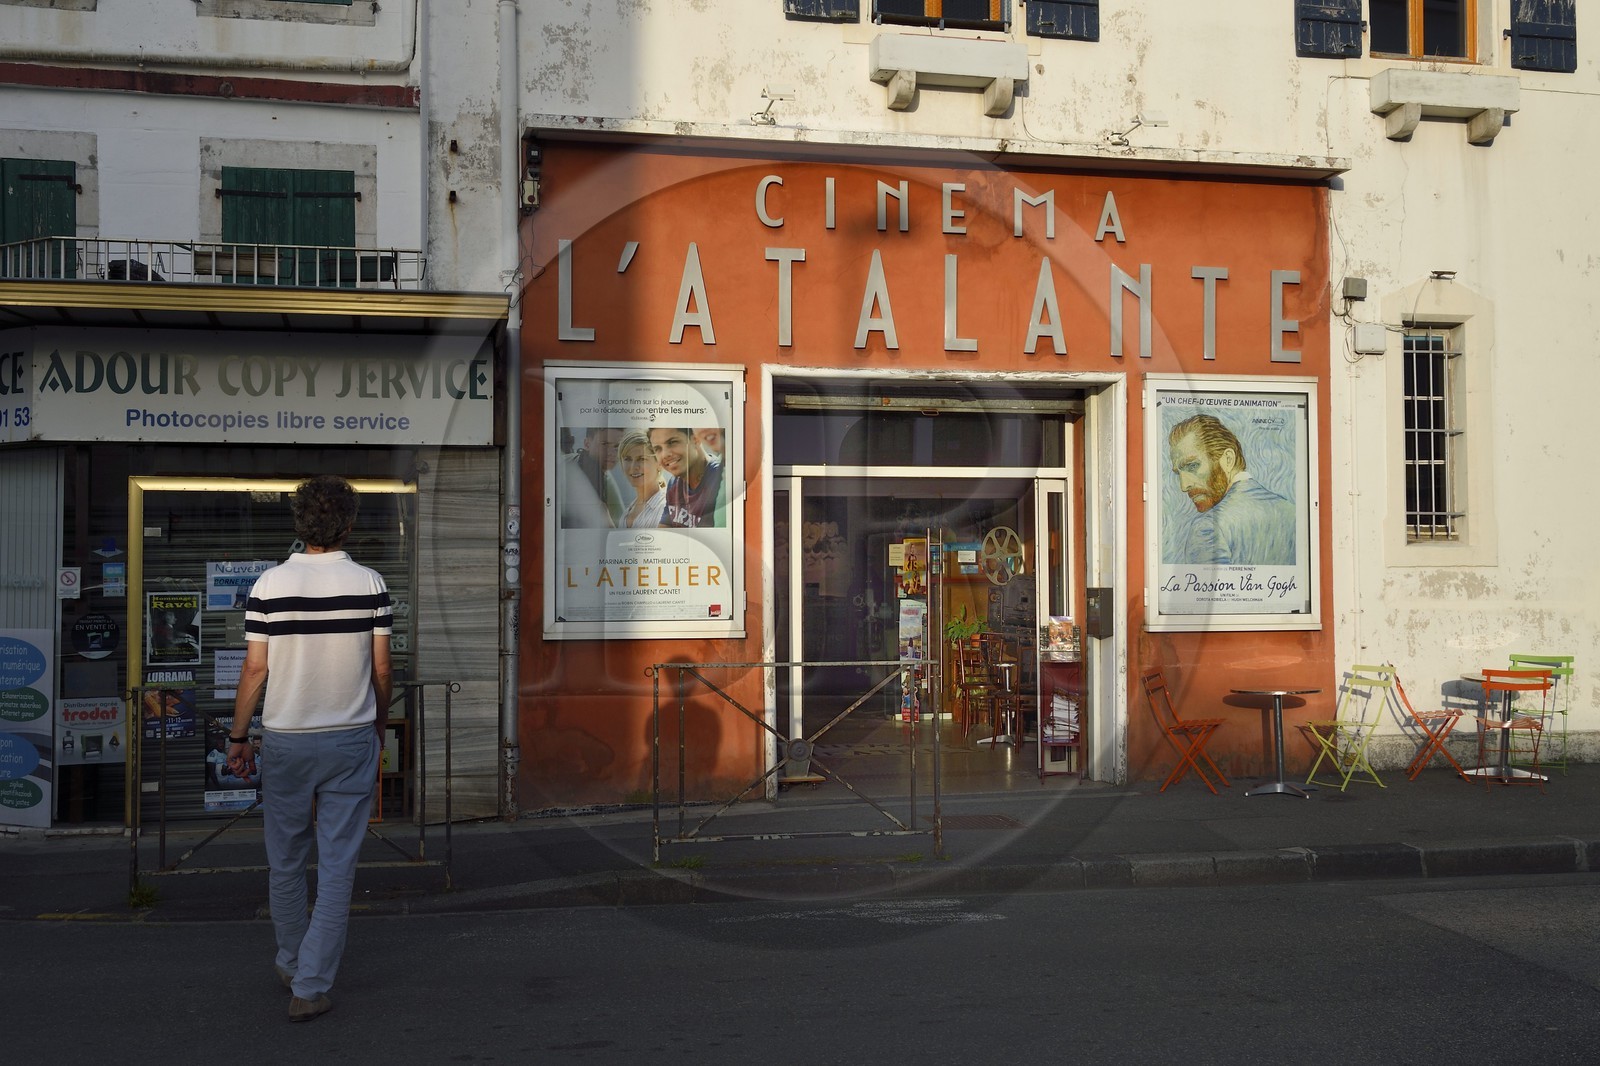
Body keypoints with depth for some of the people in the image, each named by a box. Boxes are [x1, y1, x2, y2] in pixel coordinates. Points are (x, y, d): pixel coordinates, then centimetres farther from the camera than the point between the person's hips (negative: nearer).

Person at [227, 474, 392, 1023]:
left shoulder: (269, 585, -7)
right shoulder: (369, 584, -6)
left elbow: (255, 669, -5)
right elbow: (380, 668, -1)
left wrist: (238, 737, 7)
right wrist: (380, 725, 15)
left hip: (286, 738, 1)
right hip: (352, 740, 0)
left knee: (285, 861, 17)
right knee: (337, 865, 4)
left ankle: (292, 965, 33)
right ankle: (312, 986, 3)